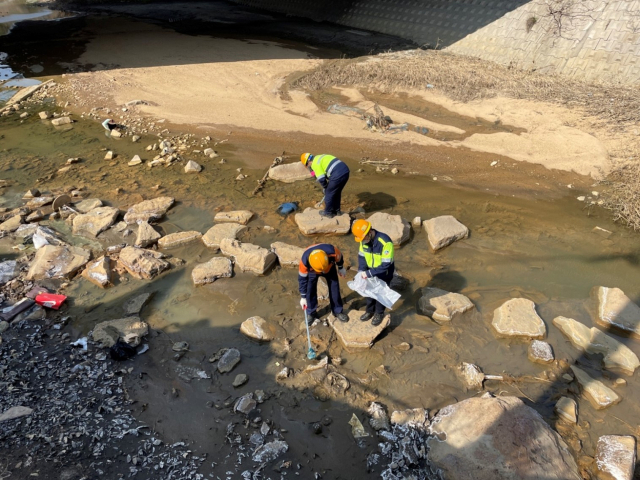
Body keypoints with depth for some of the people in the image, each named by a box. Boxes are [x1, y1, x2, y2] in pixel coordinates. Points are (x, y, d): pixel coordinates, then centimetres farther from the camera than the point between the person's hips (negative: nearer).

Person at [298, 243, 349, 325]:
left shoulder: (332, 251, -42)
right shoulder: (305, 260, -40)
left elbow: (339, 257, -14)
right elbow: (302, 278, -23)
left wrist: (341, 268, 5)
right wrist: (303, 297, -16)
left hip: (330, 267, 1)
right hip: (312, 270, -1)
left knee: (334, 288, -2)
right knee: (310, 290, -7)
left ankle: (338, 311, 18)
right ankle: (311, 313, 15)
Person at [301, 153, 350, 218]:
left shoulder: (315, 163, -2)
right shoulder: (321, 157, 26)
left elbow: (321, 179, -8)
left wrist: (325, 187, 12)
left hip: (338, 175, -9)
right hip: (345, 171, 9)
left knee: (329, 193, 11)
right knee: (337, 192, 25)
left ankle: (328, 213, 24)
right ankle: (336, 210, 37)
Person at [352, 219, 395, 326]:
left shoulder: (385, 242, -35)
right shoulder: (364, 240, -14)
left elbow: (386, 265, -32)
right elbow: (361, 256, -2)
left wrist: (368, 273, -32)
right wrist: (361, 271, -16)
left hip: (384, 274, -5)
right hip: (371, 272, 5)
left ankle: (379, 314, 34)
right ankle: (370, 311, 40)